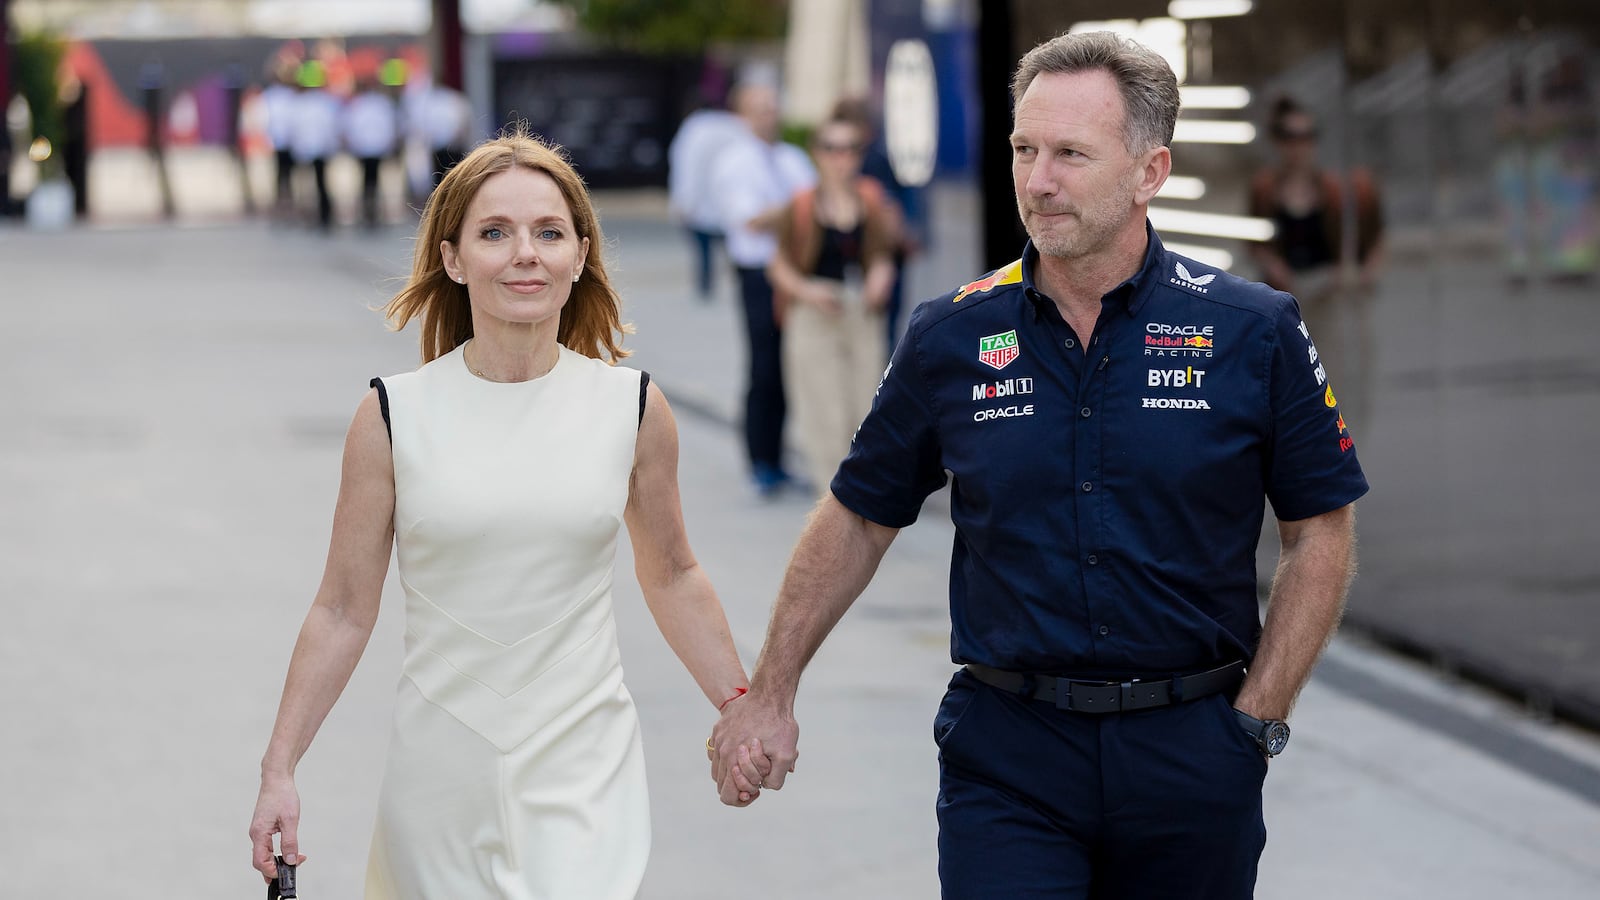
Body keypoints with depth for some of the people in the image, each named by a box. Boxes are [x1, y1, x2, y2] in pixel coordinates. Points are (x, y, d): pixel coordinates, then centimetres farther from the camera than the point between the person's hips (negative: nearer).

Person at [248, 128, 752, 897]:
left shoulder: (633, 409, -1)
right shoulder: (393, 418, -4)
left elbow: (671, 577, 13)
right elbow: (343, 610, 1)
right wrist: (278, 770, -2)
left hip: (583, 771, 0)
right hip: (440, 769, 0)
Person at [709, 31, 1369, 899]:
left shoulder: (1254, 332, -3)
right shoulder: (949, 338, 1)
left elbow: (1321, 531, 3)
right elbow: (857, 519, 11)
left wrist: (1256, 720, -2)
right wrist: (769, 694, 9)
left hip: (1192, 757, 0)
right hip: (1005, 759, 0)